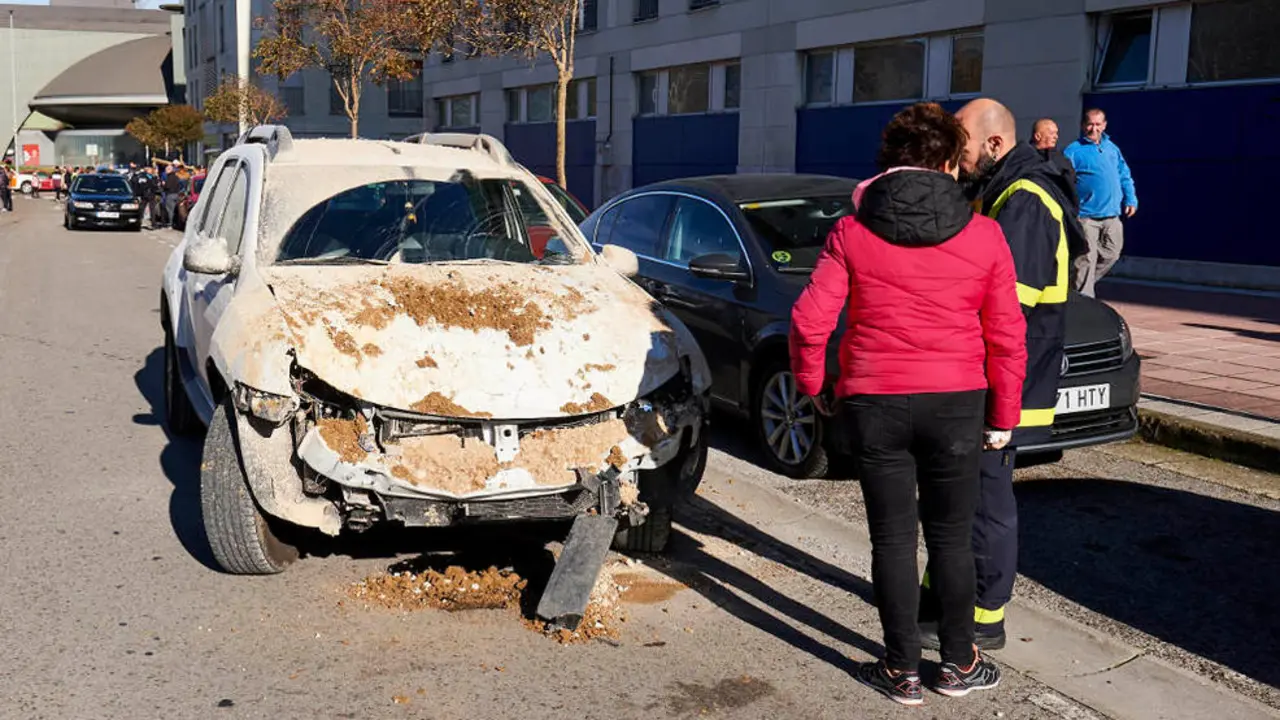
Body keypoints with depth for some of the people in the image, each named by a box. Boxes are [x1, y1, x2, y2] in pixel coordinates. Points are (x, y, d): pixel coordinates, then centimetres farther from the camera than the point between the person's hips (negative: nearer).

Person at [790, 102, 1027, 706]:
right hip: (956, 403, 1)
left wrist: (810, 382, 7)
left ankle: (902, 671, 18)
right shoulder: (984, 235, -2)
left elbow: (810, 320, -10)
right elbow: (1007, 336, -1)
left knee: (892, 539, 9)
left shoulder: (852, 231, -4)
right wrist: (1003, 415, 9)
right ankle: (959, 664, 27)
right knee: (950, 537, 14)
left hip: (875, 402, -1)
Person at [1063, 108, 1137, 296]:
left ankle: (1083, 286, 28)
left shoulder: (1112, 148, 15)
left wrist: (1130, 199, 11)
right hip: (1086, 217, -6)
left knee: (1110, 255, 11)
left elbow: (1125, 176, 21)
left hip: (1112, 215, 6)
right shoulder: (1073, 151, -5)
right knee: (1086, 260, -7)